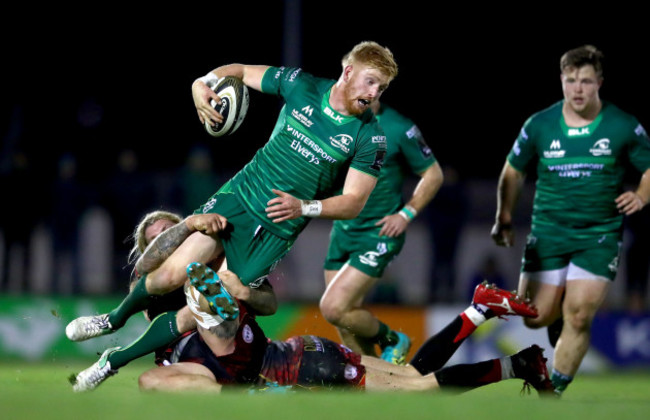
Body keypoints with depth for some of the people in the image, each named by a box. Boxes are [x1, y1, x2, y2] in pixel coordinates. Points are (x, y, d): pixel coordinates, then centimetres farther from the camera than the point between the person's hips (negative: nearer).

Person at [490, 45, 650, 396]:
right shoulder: (539, 126, -1)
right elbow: (513, 172, 12)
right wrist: (504, 220, 5)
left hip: (599, 236, -2)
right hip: (548, 232, 2)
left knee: (578, 317, -12)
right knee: (536, 318, 0)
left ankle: (553, 394, 2)